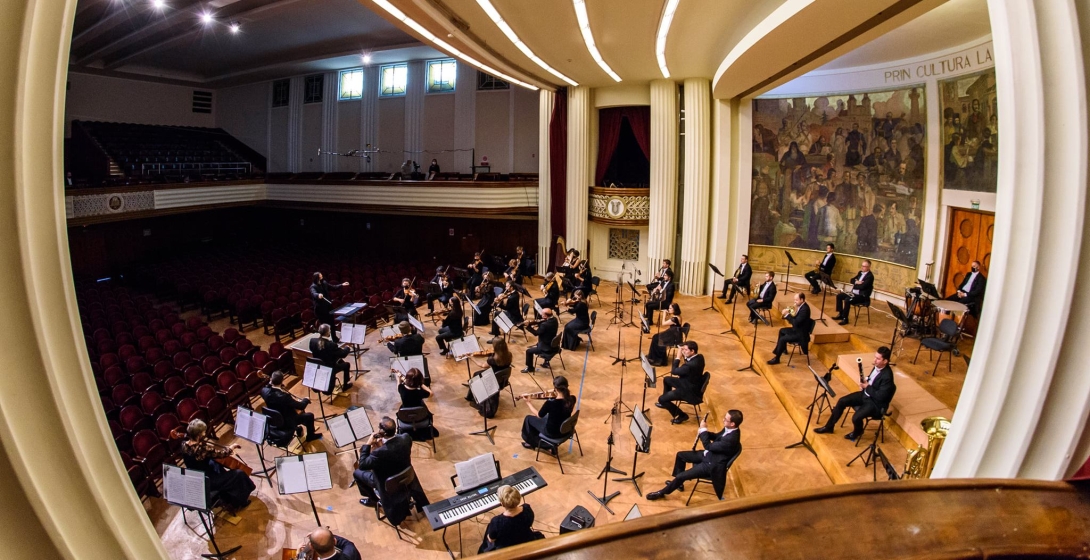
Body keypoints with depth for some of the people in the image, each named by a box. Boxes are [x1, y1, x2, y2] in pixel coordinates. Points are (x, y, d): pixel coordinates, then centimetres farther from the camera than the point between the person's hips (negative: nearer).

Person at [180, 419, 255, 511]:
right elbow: (221, 453, -19)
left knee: (219, 466, 33)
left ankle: (227, 499, 47)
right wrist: (231, 448, 0)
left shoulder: (185, 445, -11)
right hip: (206, 482, -9)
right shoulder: (203, 448, -34)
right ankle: (237, 503, 27)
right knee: (239, 474, 2)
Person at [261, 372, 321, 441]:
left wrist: (270, 383, -4)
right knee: (310, 415, 10)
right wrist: (306, 399, -7)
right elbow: (301, 406, -27)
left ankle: (299, 429, 52)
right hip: (287, 422, -7)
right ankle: (311, 436, 33)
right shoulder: (284, 396, -39)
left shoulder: (265, 391, -20)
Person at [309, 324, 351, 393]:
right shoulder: (331, 344, -31)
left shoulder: (312, 341, -16)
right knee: (346, 364, 21)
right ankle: (345, 385, 35)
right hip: (329, 368, -6)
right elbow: (342, 354, -18)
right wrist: (347, 348, 5)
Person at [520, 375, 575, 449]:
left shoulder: (550, 402, -31)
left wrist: (528, 403, -1)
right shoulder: (572, 399, -17)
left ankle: (531, 442, 39)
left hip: (552, 432, -5)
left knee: (528, 418, 18)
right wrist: (567, 394, 7)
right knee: (546, 416, 32)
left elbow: (539, 415, -12)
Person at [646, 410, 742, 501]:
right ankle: (678, 482, 34)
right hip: (709, 454, 10)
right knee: (680, 455, 15)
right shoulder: (729, 428, -8)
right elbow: (717, 437, 11)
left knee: (681, 476, -10)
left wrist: (703, 429, -20)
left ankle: (662, 492, 15)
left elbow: (708, 446, -27)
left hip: (712, 464, -10)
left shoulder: (731, 439, -37)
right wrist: (703, 432, -7)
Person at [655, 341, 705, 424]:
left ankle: (681, 415, 10)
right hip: (691, 383, 10)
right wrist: (683, 355, -8)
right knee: (666, 379, 23)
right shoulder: (699, 357, -9)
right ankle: (666, 402, 41)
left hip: (690, 391, -10)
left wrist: (678, 356, -19)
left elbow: (673, 371, -24)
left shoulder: (691, 365, -37)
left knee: (661, 399, -5)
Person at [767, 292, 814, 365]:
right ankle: (783, 349, 37)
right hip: (798, 329, 11)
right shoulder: (801, 306, 2)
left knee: (782, 339, -16)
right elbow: (796, 319, 8)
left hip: (801, 334, -11)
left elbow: (796, 323, -32)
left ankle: (776, 358, -3)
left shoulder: (804, 309, -29)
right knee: (782, 331, 23)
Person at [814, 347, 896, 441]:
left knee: (856, 417, -25)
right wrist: (864, 381, -2)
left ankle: (857, 432, 13)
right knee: (842, 401, 1)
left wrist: (867, 386, -19)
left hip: (876, 403, -9)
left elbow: (880, 396, -28)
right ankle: (829, 427, 15)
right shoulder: (877, 366, -3)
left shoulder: (887, 376, -29)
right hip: (866, 394, 9)